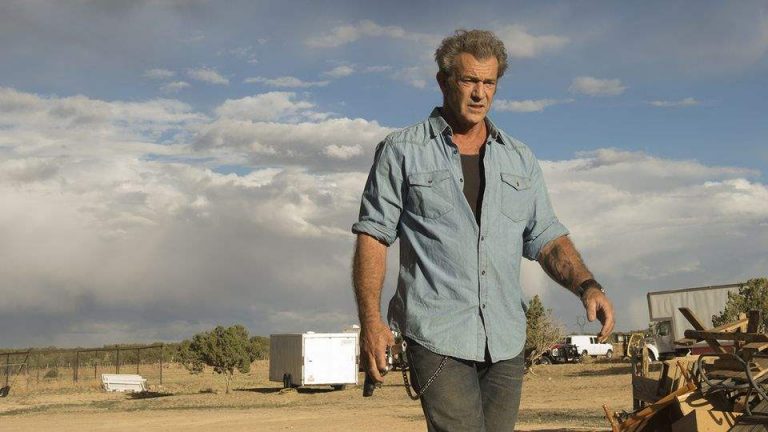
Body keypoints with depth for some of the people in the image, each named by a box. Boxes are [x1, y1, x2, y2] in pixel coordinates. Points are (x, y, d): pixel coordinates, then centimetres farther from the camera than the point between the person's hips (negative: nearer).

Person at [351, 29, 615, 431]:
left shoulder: (520, 160, 15)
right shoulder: (402, 151, 4)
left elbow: (546, 238, 13)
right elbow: (373, 234, 0)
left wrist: (587, 286, -6)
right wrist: (370, 319, -12)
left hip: (505, 341, 4)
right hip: (437, 336, -4)